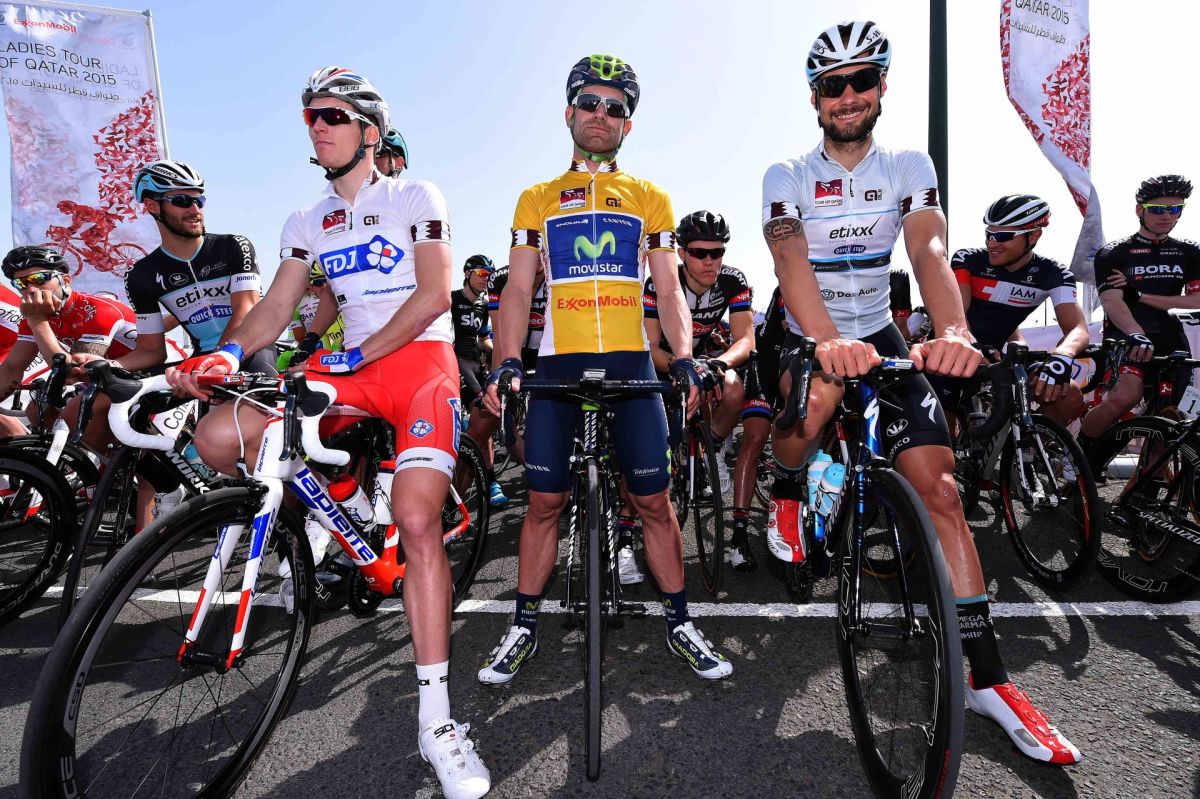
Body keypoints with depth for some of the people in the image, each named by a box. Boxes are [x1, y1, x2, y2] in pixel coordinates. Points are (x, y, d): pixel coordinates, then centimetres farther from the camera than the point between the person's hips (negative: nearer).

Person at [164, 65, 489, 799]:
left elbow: (434, 295, -10)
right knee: (218, 436, -12)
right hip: (349, 364, 6)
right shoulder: (308, 224, 17)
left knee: (417, 521, -21)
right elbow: (276, 307, 9)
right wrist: (227, 353, -12)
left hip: (420, 358, -5)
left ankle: (437, 720, -13)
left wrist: (360, 355, -19)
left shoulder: (416, 197, 2)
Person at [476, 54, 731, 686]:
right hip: (557, 366, 0)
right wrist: (507, 363, -8)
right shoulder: (536, 200, 14)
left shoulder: (650, 199, 14)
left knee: (654, 501, 1)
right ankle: (524, 627, 19)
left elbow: (669, 291, 10)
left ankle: (679, 624, 19)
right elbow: (518, 290, 8)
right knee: (544, 501, 2)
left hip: (630, 365, 0)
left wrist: (685, 359, -6)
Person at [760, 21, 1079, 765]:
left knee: (939, 486, -10)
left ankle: (989, 676, 1)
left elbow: (929, 251, -18)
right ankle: (787, 497, -1)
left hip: (881, 337, 2)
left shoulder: (909, 166, 0)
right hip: (807, 338, -1)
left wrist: (953, 331, -40)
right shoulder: (789, 177, -6)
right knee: (815, 397, -37)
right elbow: (791, 263, -25)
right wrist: (828, 342, -45)